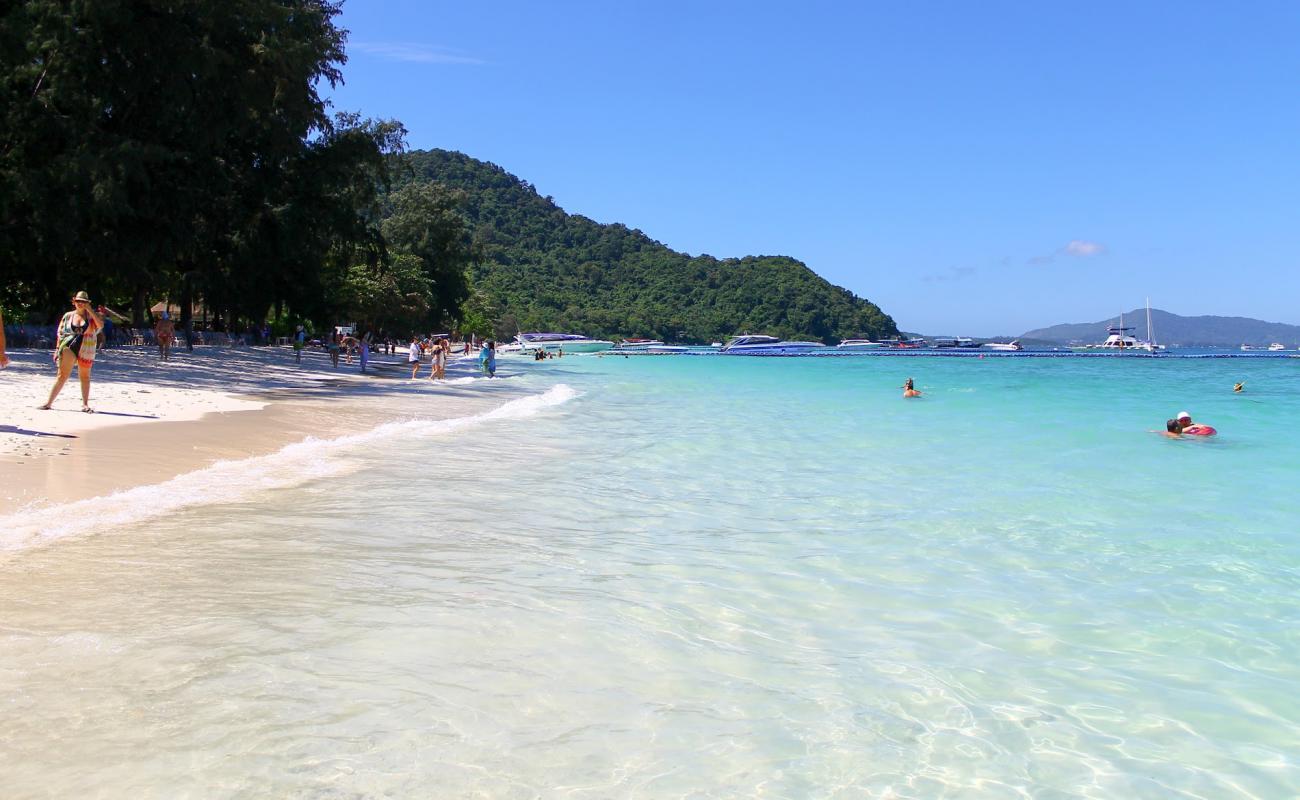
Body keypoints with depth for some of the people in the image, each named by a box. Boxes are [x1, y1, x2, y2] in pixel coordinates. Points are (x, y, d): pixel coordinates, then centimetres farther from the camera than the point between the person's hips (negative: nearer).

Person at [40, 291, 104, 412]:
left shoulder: (92, 316, 5)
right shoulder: (68, 316, 8)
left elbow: (100, 325, -15)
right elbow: (61, 333, 11)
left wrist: (90, 310, -13)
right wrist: (58, 349, 5)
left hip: (86, 350, 0)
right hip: (69, 347, 0)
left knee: (85, 377, 8)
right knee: (62, 376, -4)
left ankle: (85, 404, 16)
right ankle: (49, 402, 0)